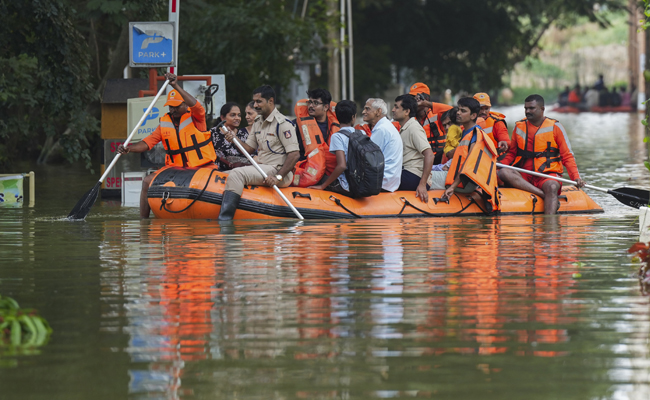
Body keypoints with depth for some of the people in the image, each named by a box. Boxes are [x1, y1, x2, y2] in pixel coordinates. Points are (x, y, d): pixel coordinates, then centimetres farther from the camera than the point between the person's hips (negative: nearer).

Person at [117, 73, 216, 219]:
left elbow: (196, 106, -27)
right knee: (147, 182, -9)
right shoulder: (165, 123, 9)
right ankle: (143, 220, -4)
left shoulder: (196, 118, -3)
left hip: (201, 168, -4)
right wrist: (129, 148, -17)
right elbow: (147, 143, 3)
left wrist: (176, 86, -35)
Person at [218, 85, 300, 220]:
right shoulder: (257, 122, 15)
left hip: (277, 170, -10)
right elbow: (249, 148, 16)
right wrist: (234, 140, -5)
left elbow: (295, 154, -18)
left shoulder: (282, 123, -13)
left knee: (236, 174, -26)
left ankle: (225, 219, -31)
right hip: (262, 168, 10)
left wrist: (278, 177, -25)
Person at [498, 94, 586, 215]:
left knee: (551, 187, -37)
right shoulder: (519, 127, 14)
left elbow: (567, 156, 3)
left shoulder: (555, 127, 4)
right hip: (524, 176, 3)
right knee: (504, 173, -29)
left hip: (548, 174, -3)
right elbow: (512, 153, 21)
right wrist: (500, 166, 1)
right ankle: (544, 195, -37)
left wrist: (576, 177, -12)